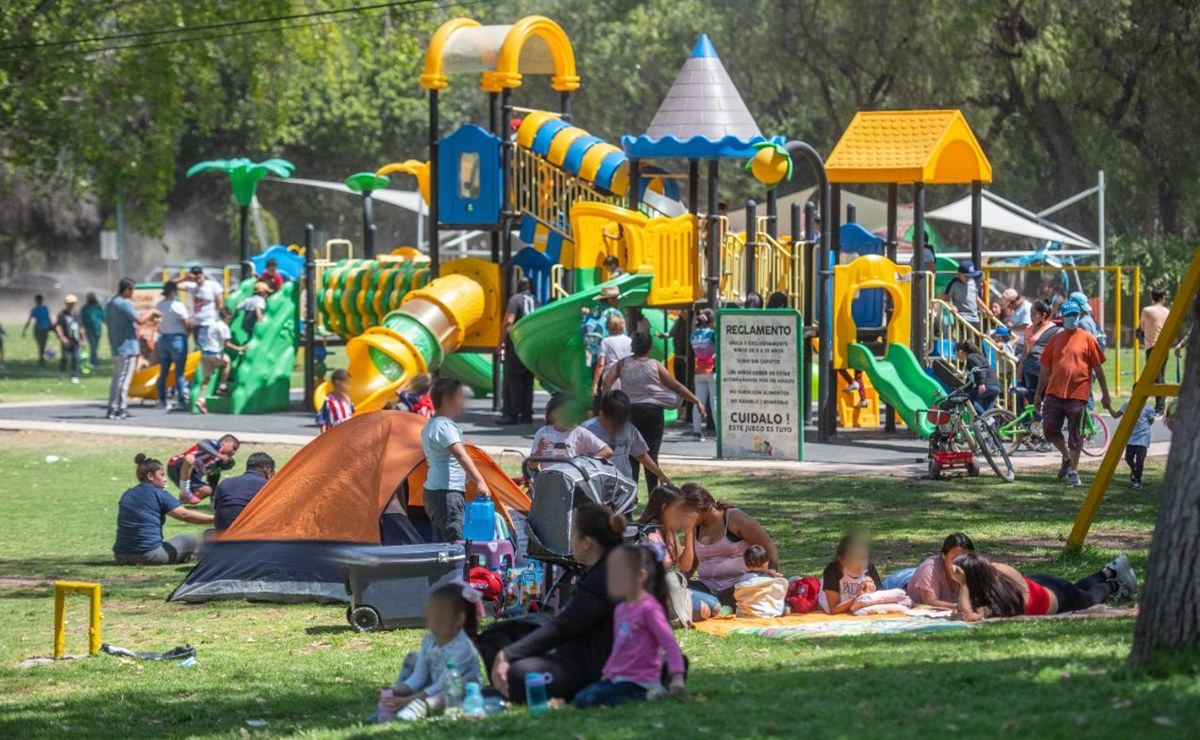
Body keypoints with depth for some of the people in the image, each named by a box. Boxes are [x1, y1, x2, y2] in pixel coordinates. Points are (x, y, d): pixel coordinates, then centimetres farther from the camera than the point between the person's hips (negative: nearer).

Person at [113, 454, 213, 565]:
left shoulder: (126, 495, 13)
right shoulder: (159, 495, -5)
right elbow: (184, 515, -13)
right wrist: (214, 519, -14)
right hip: (148, 555, -6)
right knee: (189, 541, 11)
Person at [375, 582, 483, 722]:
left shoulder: (462, 647, -24)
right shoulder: (429, 641, -2)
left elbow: (442, 685, -28)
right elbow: (418, 678, -4)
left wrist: (407, 700, -34)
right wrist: (396, 691, -23)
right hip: (435, 690, 7)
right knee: (413, 659, 2)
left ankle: (422, 705, -59)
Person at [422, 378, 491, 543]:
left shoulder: (430, 426, 16)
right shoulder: (444, 426, -16)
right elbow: (461, 455, -28)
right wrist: (480, 482, -35)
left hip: (434, 491, 11)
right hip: (447, 493, -11)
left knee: (440, 542, 10)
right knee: (456, 544, -16)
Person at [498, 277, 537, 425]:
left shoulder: (516, 299, -6)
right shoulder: (536, 302, 12)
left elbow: (508, 322, -14)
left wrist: (501, 342, -8)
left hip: (517, 345, -6)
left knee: (512, 381, -4)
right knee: (528, 382, 10)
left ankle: (512, 415, -9)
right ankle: (527, 414, 9)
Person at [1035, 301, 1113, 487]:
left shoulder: (1087, 339, 0)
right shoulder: (1055, 339, 9)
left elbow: (1098, 368, 2)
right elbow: (1045, 368, 14)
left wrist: (1105, 394, 1)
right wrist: (1038, 393, 13)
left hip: (1077, 394, -4)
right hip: (1054, 393, 4)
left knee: (1074, 434, 0)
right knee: (1050, 428, 3)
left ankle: (1073, 471, 7)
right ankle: (1067, 457, 27)